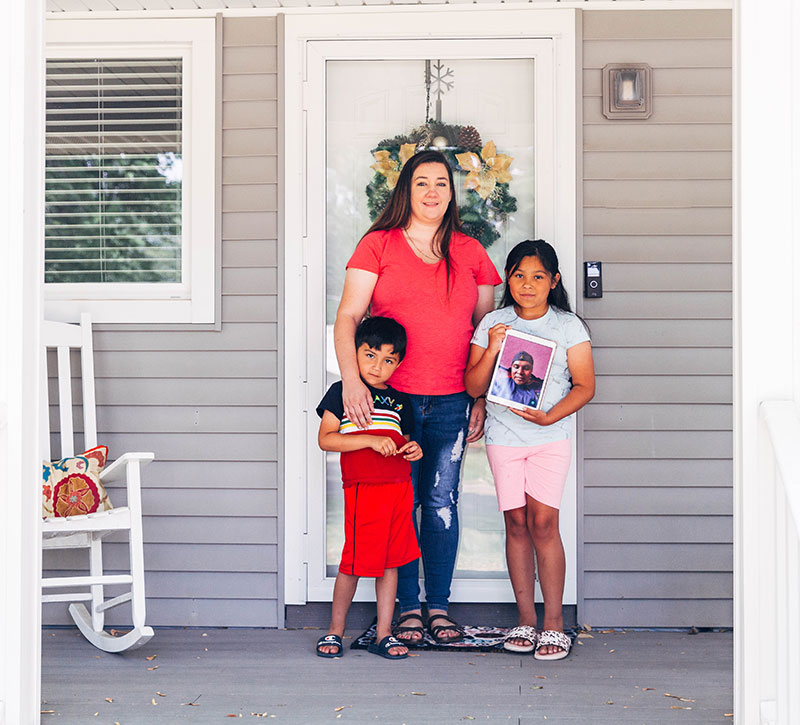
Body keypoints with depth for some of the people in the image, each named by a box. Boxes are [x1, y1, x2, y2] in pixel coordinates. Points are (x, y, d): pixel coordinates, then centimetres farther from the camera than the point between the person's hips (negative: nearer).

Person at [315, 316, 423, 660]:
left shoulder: (399, 400, 15)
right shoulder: (342, 392, 0)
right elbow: (325, 439, -7)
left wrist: (414, 450, 2)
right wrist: (370, 440, -15)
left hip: (400, 488, 5)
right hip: (363, 490, -5)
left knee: (390, 563, 8)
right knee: (354, 563, -2)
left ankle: (384, 635, 17)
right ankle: (335, 631, 16)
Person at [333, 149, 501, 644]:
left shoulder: (471, 253, 11)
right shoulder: (378, 245, 3)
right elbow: (348, 316, -3)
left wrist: (482, 400, 7)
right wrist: (351, 379, -17)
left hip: (451, 401, 2)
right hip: (390, 397, -2)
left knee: (442, 501, 3)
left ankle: (439, 605, 14)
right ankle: (407, 607, 13)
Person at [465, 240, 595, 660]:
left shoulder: (568, 326, 2)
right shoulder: (492, 324, 5)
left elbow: (584, 386, -1)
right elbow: (474, 387, 3)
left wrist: (550, 416, -16)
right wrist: (492, 350, -13)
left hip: (551, 436, -2)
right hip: (503, 434, 2)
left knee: (542, 521, -9)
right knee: (516, 522, 2)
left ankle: (553, 622, -2)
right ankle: (525, 619, 10)